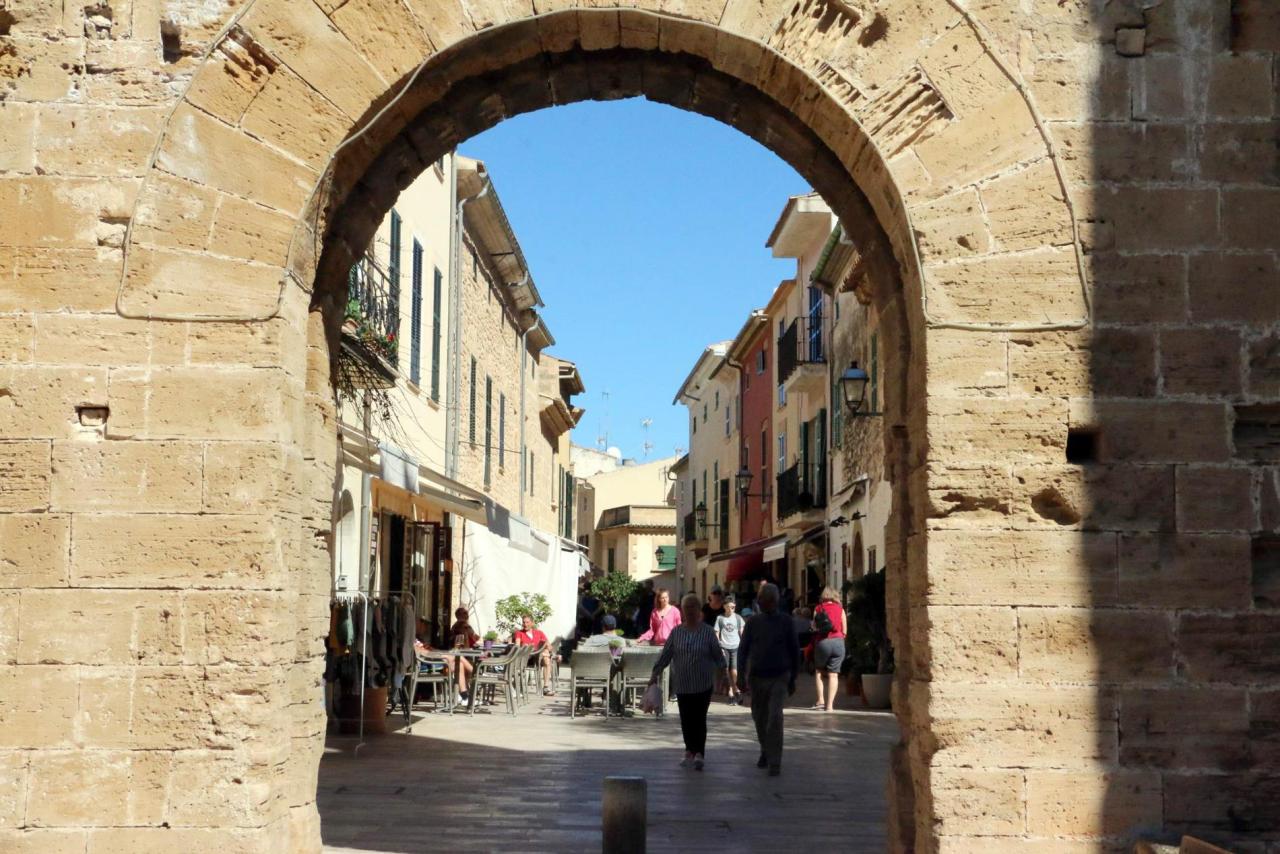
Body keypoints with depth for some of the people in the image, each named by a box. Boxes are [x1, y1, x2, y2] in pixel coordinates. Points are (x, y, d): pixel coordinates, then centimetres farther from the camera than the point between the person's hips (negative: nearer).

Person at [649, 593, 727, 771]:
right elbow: (665, 654, 6)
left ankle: (699, 753, -8)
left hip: (703, 684, -2)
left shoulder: (708, 632, -1)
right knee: (686, 719, 7)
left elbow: (718, 654, 3)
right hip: (682, 684, 3)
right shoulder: (676, 632, 4)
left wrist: (722, 672, -3)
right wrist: (655, 674, 2)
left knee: (699, 718, -7)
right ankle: (690, 752, 19)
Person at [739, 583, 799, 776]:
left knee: (775, 718, -15)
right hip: (757, 677, 3)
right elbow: (743, 649, 5)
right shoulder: (753, 621, 4)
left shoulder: (785, 621, 0)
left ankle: (774, 762, -12)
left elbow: (794, 651, 6)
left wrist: (792, 678, 6)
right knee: (760, 718, 13)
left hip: (779, 678, -3)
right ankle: (765, 752, 36)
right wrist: (745, 671, -8)